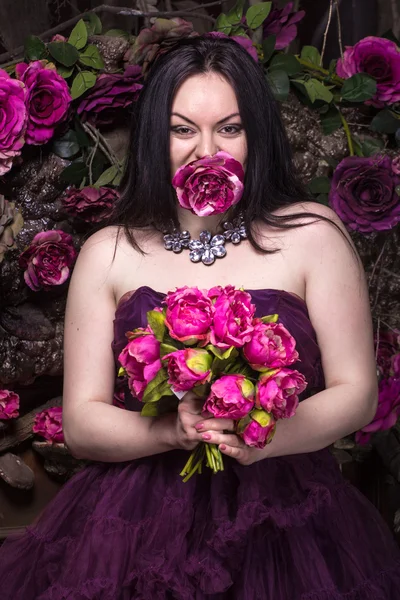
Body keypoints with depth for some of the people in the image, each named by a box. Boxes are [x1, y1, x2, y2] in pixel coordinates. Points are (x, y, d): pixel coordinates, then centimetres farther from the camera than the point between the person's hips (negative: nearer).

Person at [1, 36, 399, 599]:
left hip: (283, 516, 0)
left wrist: (264, 436, -17)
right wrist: (175, 431, -16)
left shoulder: (312, 234, 4)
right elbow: (81, 424, 5)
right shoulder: (108, 254, 8)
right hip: (142, 520, 1)